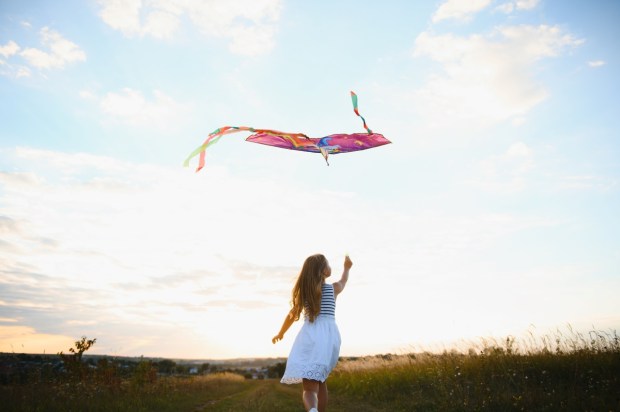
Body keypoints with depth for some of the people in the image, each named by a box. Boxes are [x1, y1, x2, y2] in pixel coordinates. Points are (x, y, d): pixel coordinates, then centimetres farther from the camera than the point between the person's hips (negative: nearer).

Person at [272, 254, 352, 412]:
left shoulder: (303, 290, 11)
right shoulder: (333, 288, 11)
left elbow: (292, 315, 18)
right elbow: (343, 282, 35)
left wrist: (280, 333, 34)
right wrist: (347, 267, 56)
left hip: (310, 336, -1)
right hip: (330, 337, 1)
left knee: (309, 388, -12)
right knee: (320, 380, 25)